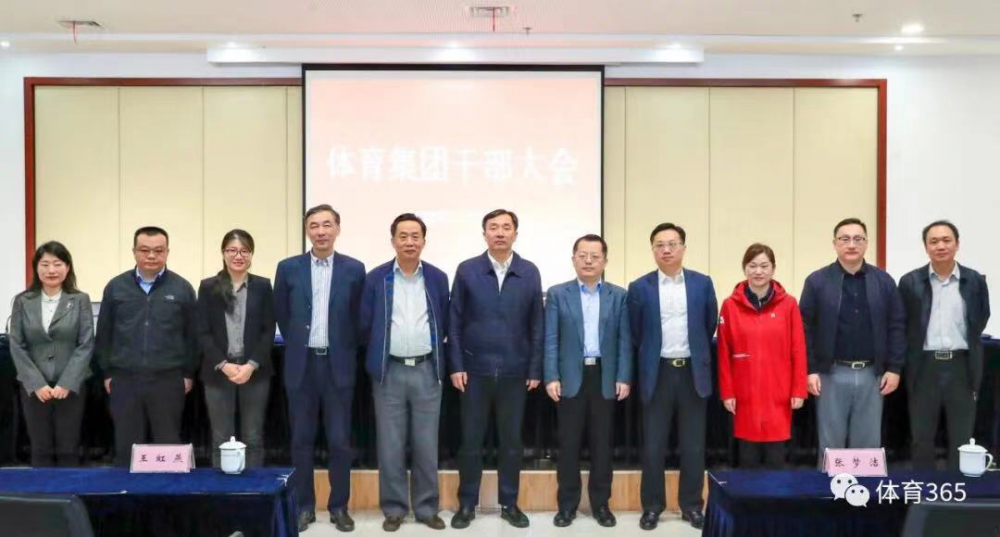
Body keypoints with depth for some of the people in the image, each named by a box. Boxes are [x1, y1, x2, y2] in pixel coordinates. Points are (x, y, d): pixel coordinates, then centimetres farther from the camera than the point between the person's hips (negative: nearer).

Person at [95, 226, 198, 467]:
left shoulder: (182, 288, 0)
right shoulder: (115, 287, 4)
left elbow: (192, 334, 5)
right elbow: (104, 333, 10)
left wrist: (189, 373, 4)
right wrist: (107, 372, 8)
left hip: (168, 379, -1)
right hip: (124, 379, 1)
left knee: (168, 445, 6)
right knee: (127, 446, 9)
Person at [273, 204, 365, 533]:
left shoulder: (354, 269, 0)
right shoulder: (288, 268, 2)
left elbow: (358, 318, 7)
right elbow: (281, 315, 11)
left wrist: (345, 352, 7)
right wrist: (297, 346, 12)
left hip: (338, 364, -1)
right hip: (302, 364, 1)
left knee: (339, 440, 3)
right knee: (302, 439, 7)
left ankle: (339, 506, 15)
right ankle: (304, 506, 18)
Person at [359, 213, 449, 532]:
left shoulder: (438, 278, 3)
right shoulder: (376, 278, -1)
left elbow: (444, 324, 11)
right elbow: (365, 325, 5)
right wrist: (380, 351, 10)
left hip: (427, 371, 1)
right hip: (389, 372, -1)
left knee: (426, 446, 6)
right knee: (390, 446, 4)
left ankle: (427, 508, 18)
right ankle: (394, 508, 17)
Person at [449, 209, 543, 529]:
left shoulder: (530, 272, 3)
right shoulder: (467, 270, 0)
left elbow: (537, 325, 4)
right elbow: (454, 322, 1)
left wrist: (535, 369, 0)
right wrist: (456, 366, -4)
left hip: (514, 371, 1)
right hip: (475, 370, -1)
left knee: (511, 440, 9)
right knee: (471, 440, 7)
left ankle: (509, 503, 22)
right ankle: (467, 504, 19)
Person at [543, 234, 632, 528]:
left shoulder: (619, 296, 6)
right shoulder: (557, 294, 3)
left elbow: (625, 340, 3)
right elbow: (551, 339, 0)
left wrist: (624, 378, -4)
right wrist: (552, 377, -8)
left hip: (605, 377, 1)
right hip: (571, 377, -1)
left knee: (602, 443, 7)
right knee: (569, 443, 4)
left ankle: (600, 503, 20)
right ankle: (567, 504, 15)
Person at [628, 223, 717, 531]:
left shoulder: (703, 283, 2)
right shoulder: (640, 288, -1)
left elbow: (710, 325, 11)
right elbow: (635, 333, 7)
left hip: (693, 372, 1)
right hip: (658, 373, -1)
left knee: (693, 446, 7)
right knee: (653, 446, 4)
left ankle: (692, 505, 20)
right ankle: (652, 506, 16)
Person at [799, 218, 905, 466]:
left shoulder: (883, 281, 5)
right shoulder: (817, 281, -2)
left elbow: (896, 326, 6)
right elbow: (805, 328, -3)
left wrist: (894, 368, 0)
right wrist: (809, 370, -8)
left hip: (871, 374, 2)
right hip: (832, 374, -2)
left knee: (868, 445, 10)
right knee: (831, 445, 7)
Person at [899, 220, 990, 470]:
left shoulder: (975, 281, 2)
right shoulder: (910, 282, 0)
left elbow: (981, 320, 13)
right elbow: (901, 326, 6)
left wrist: (966, 342, 12)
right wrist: (906, 364, 7)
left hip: (961, 366, 1)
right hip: (924, 367, 0)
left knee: (962, 441, 7)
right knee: (922, 439, 8)